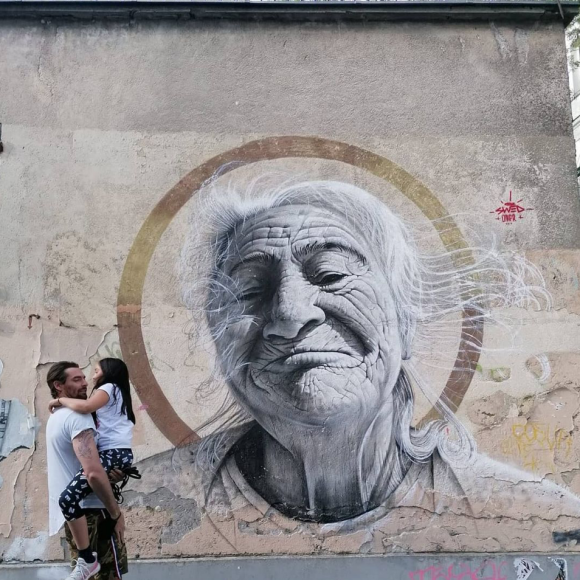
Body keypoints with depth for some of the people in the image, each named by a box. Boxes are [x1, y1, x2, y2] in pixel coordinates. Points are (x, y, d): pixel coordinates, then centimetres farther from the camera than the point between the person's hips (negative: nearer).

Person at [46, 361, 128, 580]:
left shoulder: (56, 417, 14)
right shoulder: (78, 416, -17)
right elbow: (94, 473, -27)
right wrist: (116, 512, -18)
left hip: (69, 514, 10)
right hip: (89, 512, -10)